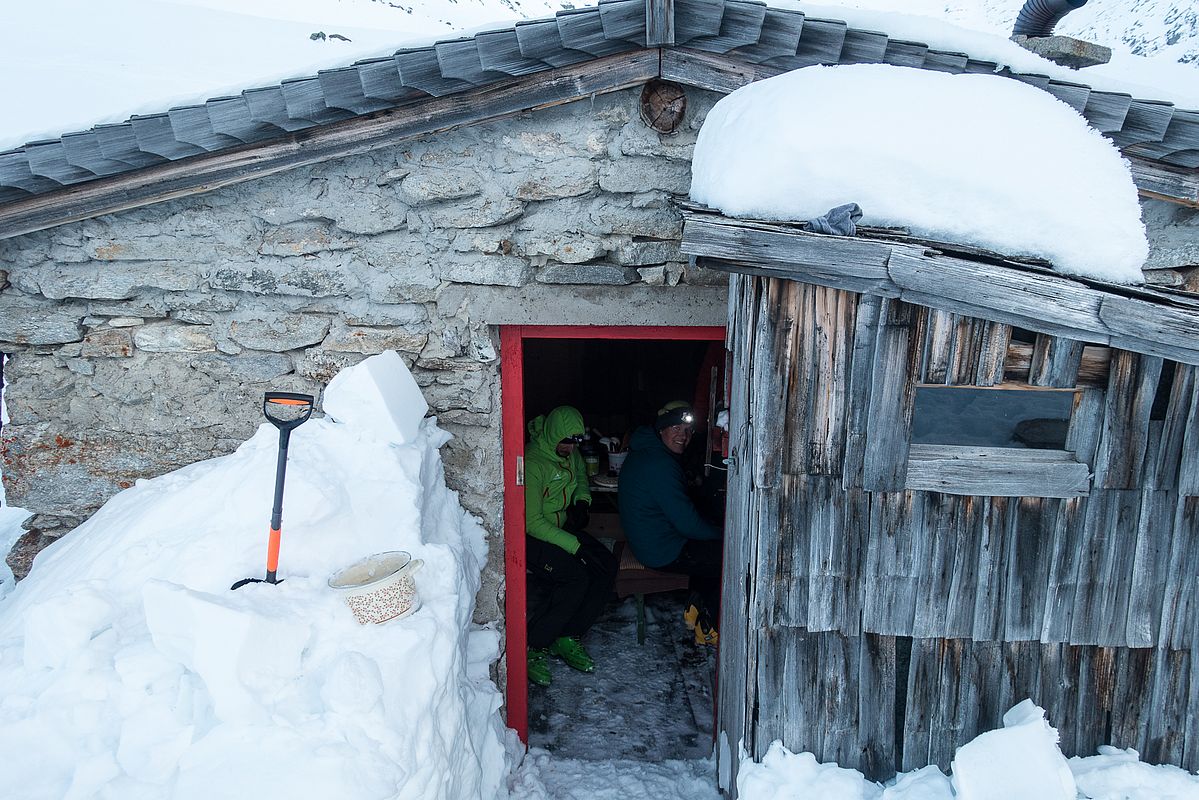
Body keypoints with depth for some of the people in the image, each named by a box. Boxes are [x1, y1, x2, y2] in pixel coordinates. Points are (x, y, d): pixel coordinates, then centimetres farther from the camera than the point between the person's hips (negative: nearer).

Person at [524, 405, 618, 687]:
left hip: (562, 526, 8)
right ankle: (533, 648, -13)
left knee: (607, 566, -13)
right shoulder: (532, 462, -24)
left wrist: (582, 501, 4)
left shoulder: (570, 453, 2)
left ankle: (567, 639, -3)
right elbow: (532, 522, -25)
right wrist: (575, 546, -28)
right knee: (576, 578, -28)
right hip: (530, 536, -8)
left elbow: (581, 474, 26)